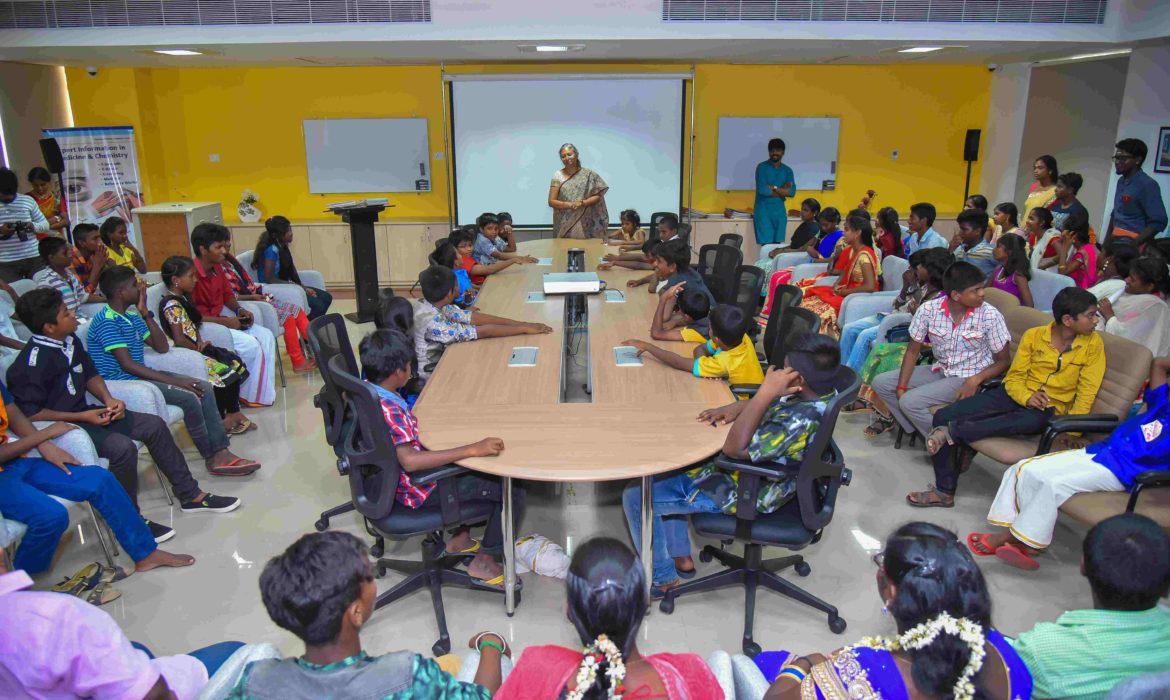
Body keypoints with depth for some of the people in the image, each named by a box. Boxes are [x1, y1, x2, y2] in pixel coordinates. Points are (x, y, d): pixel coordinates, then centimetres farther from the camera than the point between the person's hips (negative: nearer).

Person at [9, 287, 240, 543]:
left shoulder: (70, 341, 1)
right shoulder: (34, 361, -22)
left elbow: (90, 374, 16)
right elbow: (29, 414, -21)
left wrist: (108, 399, -1)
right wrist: (83, 416, -20)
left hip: (86, 413, 9)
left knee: (154, 425, 2)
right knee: (123, 448, -30)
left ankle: (190, 495, 10)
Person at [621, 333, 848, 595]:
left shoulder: (800, 422, -36)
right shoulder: (817, 393, -8)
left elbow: (735, 448, -34)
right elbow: (774, 404, 10)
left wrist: (766, 392, -37)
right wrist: (736, 407, -8)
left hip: (745, 494, -10)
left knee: (637, 495, -4)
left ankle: (663, 579, 15)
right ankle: (680, 556, 29)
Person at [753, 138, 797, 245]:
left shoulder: (787, 170, 10)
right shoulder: (762, 167, -4)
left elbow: (792, 191, -3)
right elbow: (762, 190, -17)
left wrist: (774, 188, -12)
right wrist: (782, 190, -5)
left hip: (780, 212, 4)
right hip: (763, 212, -4)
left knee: (778, 244, 3)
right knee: (766, 245, -9)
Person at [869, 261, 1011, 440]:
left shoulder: (990, 316, -19)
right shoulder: (928, 309, -12)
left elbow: (1003, 361, -8)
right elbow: (913, 350, -1)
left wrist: (975, 380, -26)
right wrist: (901, 387, -11)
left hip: (968, 378, -5)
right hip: (939, 370, 5)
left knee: (909, 402, -22)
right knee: (881, 383, -3)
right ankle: (917, 428, 9)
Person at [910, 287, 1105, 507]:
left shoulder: (1093, 343, -4)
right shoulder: (1033, 335, -1)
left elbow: (1086, 392, -5)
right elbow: (1014, 377, 2)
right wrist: (1027, 397, -20)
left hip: (1050, 408, -2)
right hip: (1018, 396, 2)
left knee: (1032, 420, -43)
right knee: (943, 417, -15)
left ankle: (953, 432, -33)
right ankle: (944, 491, -9)